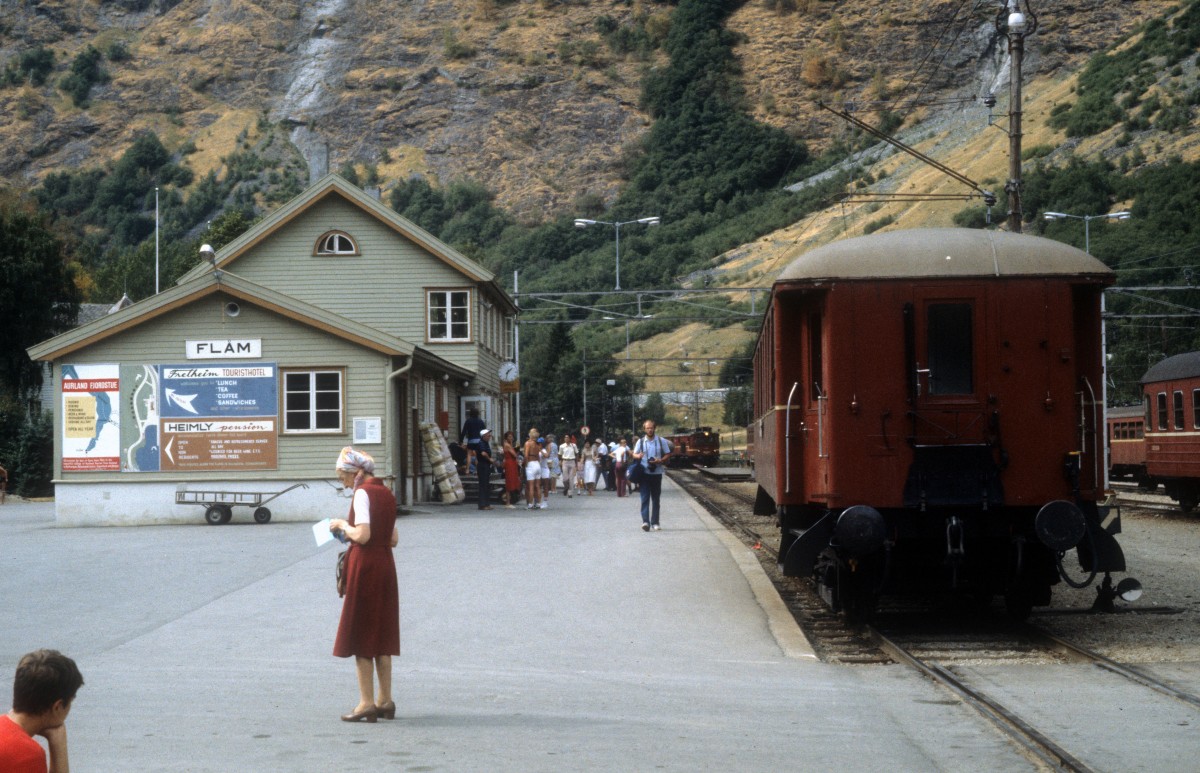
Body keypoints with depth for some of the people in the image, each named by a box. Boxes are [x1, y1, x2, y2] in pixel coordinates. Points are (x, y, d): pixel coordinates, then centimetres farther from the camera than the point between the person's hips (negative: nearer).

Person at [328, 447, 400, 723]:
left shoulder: (362, 493, -13)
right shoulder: (387, 493, 12)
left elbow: (362, 535, -22)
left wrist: (342, 525, -4)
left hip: (365, 566, -8)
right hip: (385, 564, 8)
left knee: (360, 635, -1)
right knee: (382, 634, 12)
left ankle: (367, 702, -1)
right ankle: (385, 700, 14)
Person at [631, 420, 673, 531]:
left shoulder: (661, 441, 2)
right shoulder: (640, 441, 3)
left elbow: (668, 454, 7)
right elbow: (634, 454, 6)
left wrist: (660, 460, -13)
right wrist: (638, 456, -19)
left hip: (657, 473, 1)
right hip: (644, 473, -1)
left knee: (656, 499, 7)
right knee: (645, 498, -9)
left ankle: (655, 523, 13)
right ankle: (645, 521, -17)